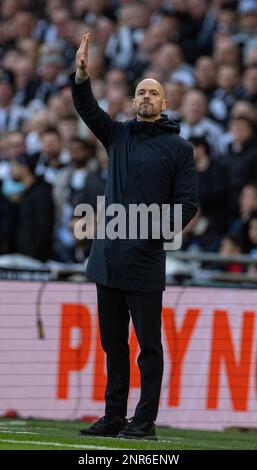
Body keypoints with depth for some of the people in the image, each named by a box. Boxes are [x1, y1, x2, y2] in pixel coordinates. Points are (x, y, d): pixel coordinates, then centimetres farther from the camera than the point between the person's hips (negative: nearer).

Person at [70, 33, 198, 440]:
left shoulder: (178, 147, 2)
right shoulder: (118, 135, 14)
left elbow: (188, 203, -3)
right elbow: (87, 110, 0)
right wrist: (81, 75, -18)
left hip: (146, 259, -5)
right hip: (108, 255, 5)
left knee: (148, 344, -3)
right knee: (113, 342, 9)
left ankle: (145, 422, -2)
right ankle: (114, 417, 14)